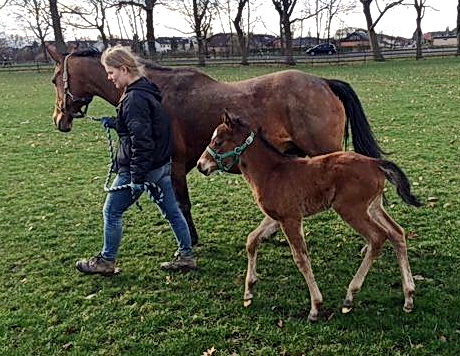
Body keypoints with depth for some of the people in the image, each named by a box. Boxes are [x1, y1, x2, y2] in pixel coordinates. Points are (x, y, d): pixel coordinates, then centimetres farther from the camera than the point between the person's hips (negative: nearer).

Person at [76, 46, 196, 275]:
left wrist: (137, 178, -24)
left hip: (141, 168, -10)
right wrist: (115, 123, 17)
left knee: (111, 213, 8)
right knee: (172, 212, 14)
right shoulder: (147, 91, 9)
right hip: (161, 165, 10)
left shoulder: (133, 99, -21)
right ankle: (186, 256, 23)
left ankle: (106, 261, 21)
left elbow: (141, 141, -26)